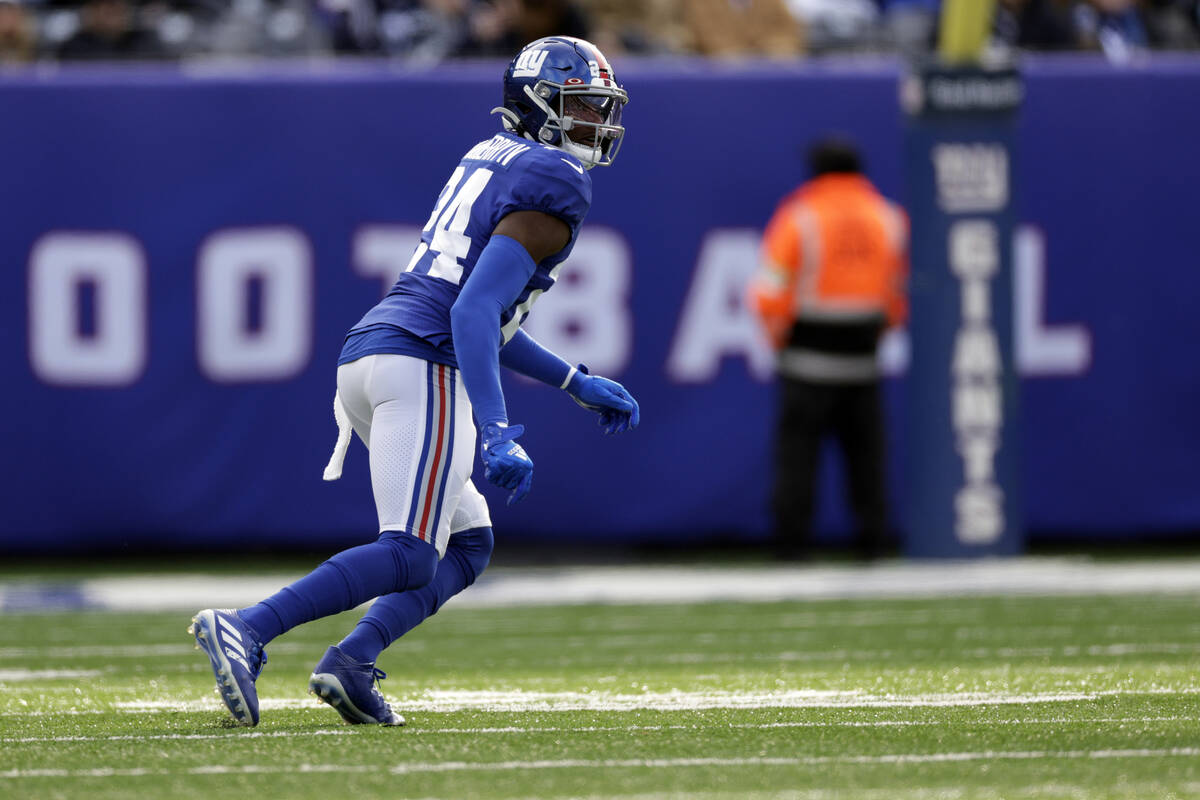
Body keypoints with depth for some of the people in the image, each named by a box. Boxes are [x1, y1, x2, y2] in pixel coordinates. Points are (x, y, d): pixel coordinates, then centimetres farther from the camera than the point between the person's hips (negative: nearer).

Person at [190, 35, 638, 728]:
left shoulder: (488, 161, 23)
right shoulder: (552, 182, -6)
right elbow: (475, 309, -18)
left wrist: (579, 385, 33)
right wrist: (497, 434, -25)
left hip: (366, 357, 10)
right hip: (420, 365, -10)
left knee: (467, 543, 17)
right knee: (408, 557, -14)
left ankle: (352, 664, -1)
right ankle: (246, 630, -27)